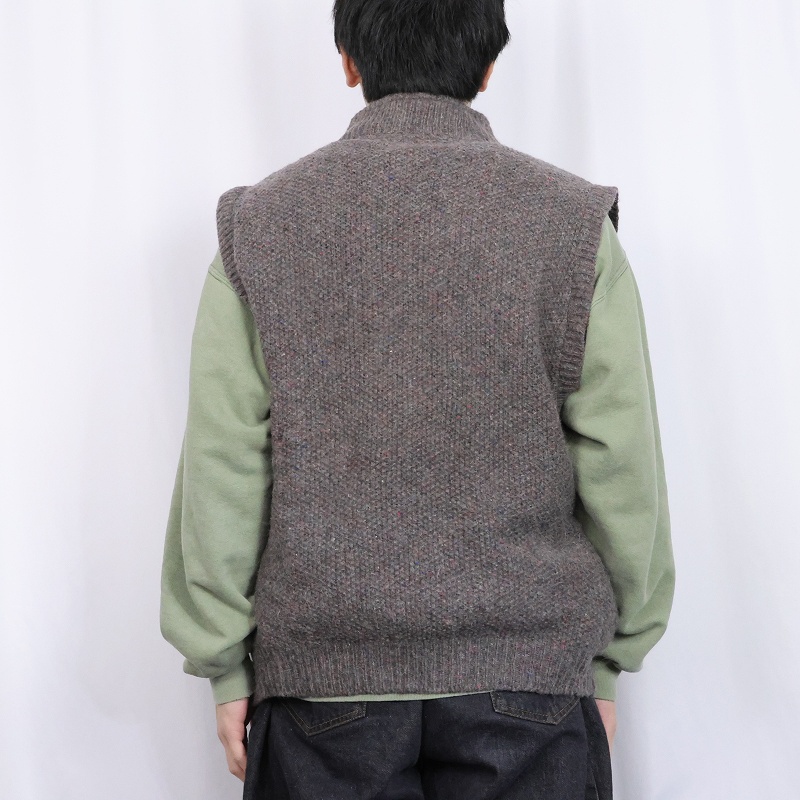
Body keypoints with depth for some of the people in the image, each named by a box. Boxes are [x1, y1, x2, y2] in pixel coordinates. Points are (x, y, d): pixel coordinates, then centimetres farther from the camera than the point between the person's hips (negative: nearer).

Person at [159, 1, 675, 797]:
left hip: (326, 675, 1)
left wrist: (227, 669, 5)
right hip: (526, 673, 0)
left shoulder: (259, 224, -2)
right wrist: (609, 660, 8)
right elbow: (622, 469, -3)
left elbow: (222, 470, -3)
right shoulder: (576, 225, -4)